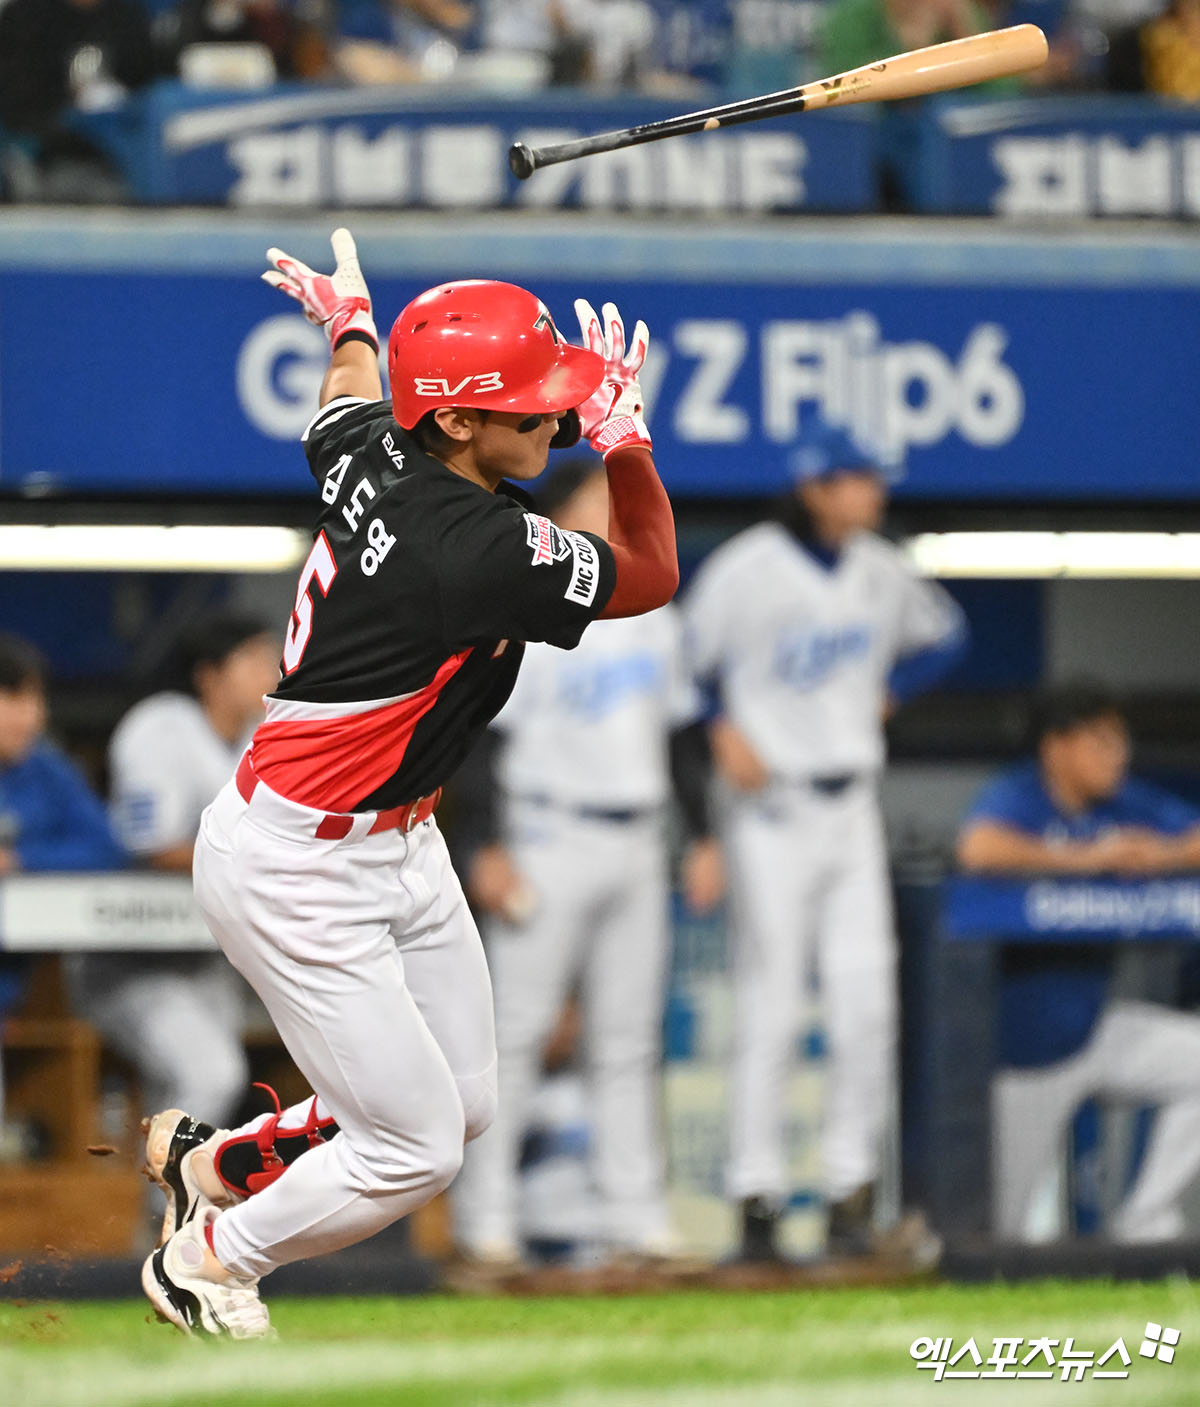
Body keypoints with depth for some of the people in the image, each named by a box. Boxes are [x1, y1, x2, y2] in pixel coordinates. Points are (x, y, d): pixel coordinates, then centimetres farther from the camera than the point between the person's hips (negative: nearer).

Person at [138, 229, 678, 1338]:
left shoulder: (372, 456, -5)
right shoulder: (476, 546, -30)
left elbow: (344, 407, 24)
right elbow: (651, 576, -13)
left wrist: (347, 320, 42)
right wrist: (625, 429, -11)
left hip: (396, 845, 10)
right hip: (298, 870, -10)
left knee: (467, 1108, 14)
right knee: (417, 1150, -4)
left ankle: (216, 1158, 33)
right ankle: (211, 1256, 21)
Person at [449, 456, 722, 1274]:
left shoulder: (654, 618, 14)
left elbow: (681, 735, 20)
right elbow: (489, 736, -10)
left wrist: (703, 837, 15)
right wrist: (489, 848, -16)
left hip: (638, 847, 6)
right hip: (550, 840, -6)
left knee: (630, 1040, 7)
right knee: (516, 1031, -6)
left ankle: (635, 1220, 10)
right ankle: (486, 1221, -4)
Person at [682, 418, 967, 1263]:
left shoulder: (881, 570, 6)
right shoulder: (748, 568, -11)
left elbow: (945, 632, 23)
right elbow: (684, 657, -7)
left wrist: (887, 692, 10)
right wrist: (725, 733, -13)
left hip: (852, 805, 5)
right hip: (771, 809, -5)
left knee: (868, 997, -1)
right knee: (770, 1009, -4)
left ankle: (852, 1189, 7)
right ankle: (758, 1197, 2)